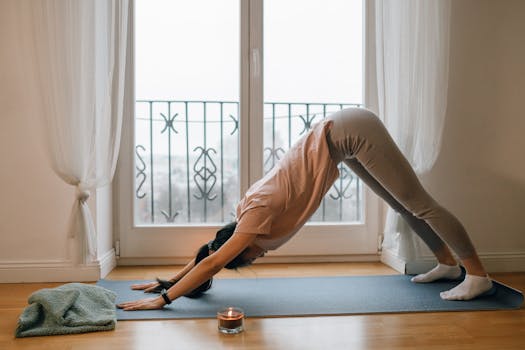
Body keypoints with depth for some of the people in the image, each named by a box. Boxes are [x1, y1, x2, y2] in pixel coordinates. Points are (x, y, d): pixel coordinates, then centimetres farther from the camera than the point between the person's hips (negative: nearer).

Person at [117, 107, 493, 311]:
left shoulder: (260, 211, -19)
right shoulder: (251, 211, 2)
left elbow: (214, 261, -20)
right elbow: (209, 253, 12)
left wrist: (162, 300, -16)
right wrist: (167, 281, 15)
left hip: (351, 132, -7)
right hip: (347, 136, 7)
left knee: (419, 203, -3)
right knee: (403, 205, 16)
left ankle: (478, 275, 6)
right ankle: (448, 264, 30)